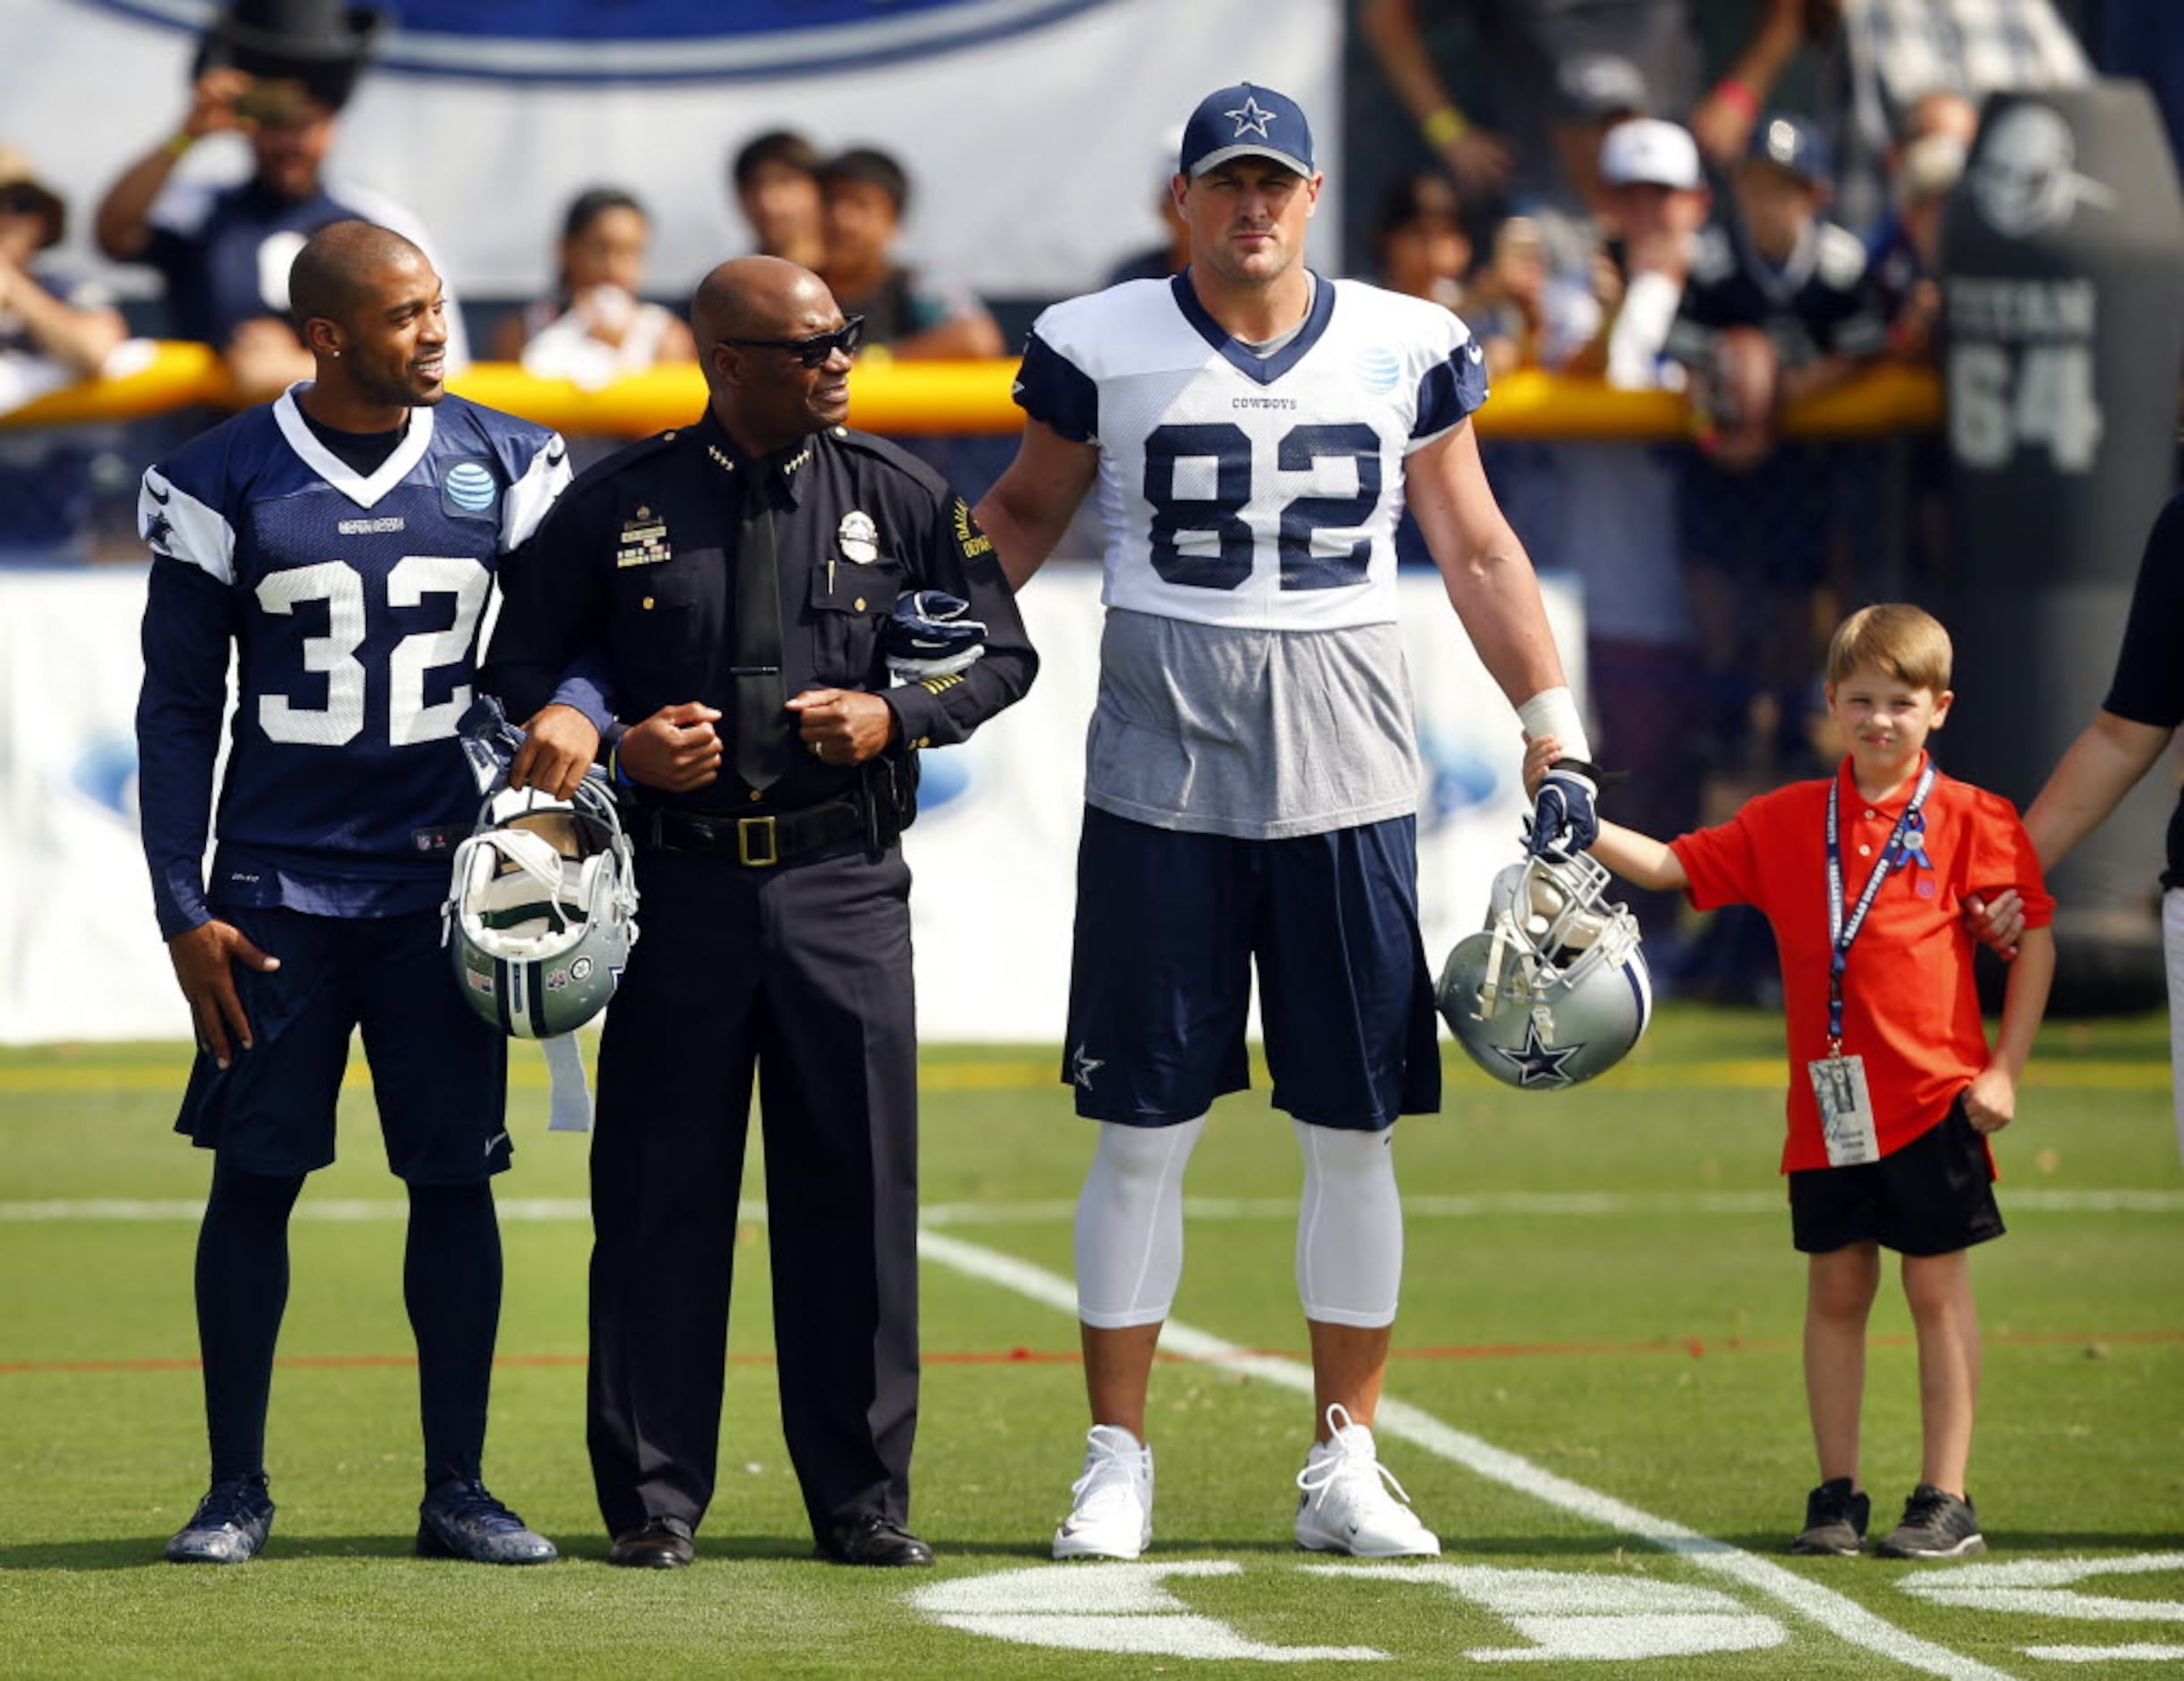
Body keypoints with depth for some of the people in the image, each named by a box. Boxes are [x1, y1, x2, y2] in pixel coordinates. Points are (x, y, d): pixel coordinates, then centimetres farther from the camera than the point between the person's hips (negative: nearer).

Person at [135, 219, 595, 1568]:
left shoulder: (502, 467, 4)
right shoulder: (226, 483, -2)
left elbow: (575, 633, 7)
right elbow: (179, 709, 1)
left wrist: (569, 711, -18)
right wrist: (181, 907, -5)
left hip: (444, 881, 2)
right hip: (277, 886, -2)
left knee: (455, 1178, 2)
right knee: (255, 1176, 0)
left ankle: (459, 1490, 10)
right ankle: (237, 1487, 10)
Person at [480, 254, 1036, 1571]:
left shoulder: (899, 498, 6)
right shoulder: (618, 507, 2)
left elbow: (1002, 653, 12)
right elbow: (519, 673, 8)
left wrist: (895, 717, -5)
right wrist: (616, 747, -9)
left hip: (844, 885, 1)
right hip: (679, 882, -1)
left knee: (858, 1186, 2)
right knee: (663, 1190, 1)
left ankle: (863, 1497, 11)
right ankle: (656, 1498, 8)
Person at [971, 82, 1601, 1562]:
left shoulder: (1405, 349, 5)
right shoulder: (1103, 347, 0)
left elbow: (1476, 549, 12)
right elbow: (1027, 511, 14)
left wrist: (1559, 733, 7)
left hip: (1346, 774, 2)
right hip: (1163, 772, -1)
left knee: (1355, 1130, 3)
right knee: (1143, 1128, 0)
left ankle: (1346, 1465, 11)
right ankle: (1118, 1464, 8)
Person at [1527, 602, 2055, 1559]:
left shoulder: (1970, 822, -2)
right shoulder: (1787, 824, 7)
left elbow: (2034, 939, 1)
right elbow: (1669, 866, 7)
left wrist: (2004, 1069, -4)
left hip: (1934, 1098, -3)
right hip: (1828, 1107, 3)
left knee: (1937, 1290, 2)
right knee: (1836, 1291, 8)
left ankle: (1946, 1500, 6)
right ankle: (1837, 1496, 15)